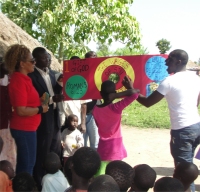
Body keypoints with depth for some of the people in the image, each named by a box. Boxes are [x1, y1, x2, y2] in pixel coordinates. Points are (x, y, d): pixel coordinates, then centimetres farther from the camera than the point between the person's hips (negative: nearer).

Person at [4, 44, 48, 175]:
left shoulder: (23, 78, 10)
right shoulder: (18, 81, -19)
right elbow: (21, 110, -24)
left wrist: (40, 102, 9)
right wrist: (40, 109, -13)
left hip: (28, 128, 9)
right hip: (24, 129, -9)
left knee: (25, 163, 15)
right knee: (27, 164, -1)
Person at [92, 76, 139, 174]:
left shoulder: (95, 109, -2)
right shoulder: (115, 108, -18)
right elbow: (134, 94, -25)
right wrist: (130, 88, -4)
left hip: (103, 146, 5)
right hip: (115, 146, -5)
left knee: (101, 174, 7)